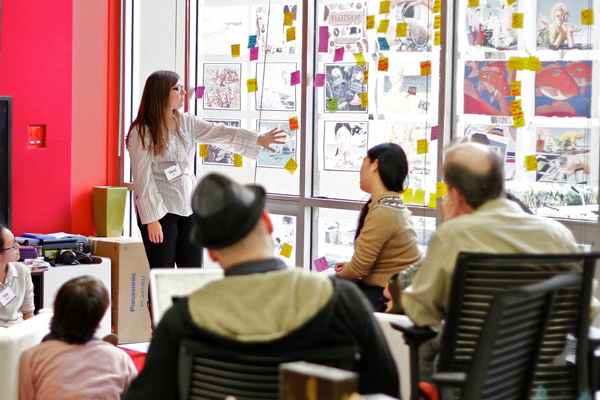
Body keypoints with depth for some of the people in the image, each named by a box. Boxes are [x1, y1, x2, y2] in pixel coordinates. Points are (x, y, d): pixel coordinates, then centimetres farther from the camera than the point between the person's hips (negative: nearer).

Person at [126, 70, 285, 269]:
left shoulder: (186, 122, 9)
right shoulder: (141, 132, -9)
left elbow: (217, 133, 0)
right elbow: (143, 178, -12)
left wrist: (259, 140, -13)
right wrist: (151, 219, -17)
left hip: (189, 208, 6)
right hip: (159, 210, -6)